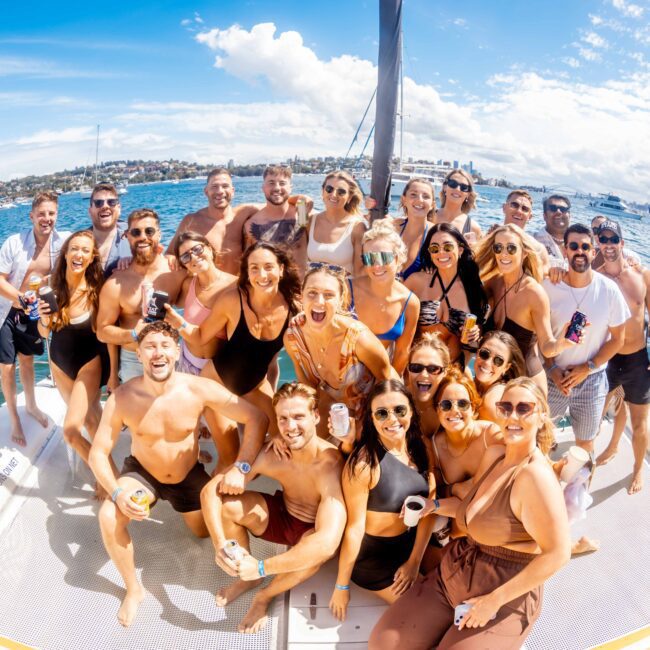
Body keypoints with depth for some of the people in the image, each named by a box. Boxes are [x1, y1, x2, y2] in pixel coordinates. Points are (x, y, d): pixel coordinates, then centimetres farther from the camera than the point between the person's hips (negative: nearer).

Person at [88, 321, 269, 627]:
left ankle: (181, 506, 46)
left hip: (189, 475, 1)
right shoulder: (122, 398, -27)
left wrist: (240, 468, -35)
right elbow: (98, 453, -17)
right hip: (142, 472, -1)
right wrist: (117, 493, -33)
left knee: (209, 531, 11)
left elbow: (256, 418, -26)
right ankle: (133, 589, 2)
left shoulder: (199, 389, -29)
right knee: (108, 517, -25)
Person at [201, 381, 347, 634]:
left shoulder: (330, 464, -36)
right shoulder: (271, 453, -24)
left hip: (313, 530, -4)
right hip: (281, 515, 4)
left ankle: (266, 595, -5)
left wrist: (260, 568, -39)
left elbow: (328, 542, -47)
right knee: (222, 503, -17)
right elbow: (209, 491, -17)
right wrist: (220, 545, -32)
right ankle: (246, 576, 10)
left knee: (320, 547, -38)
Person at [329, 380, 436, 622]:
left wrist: (414, 561, -6)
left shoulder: (421, 448, -8)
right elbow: (355, 526, -21)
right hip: (373, 554, -6)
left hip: (412, 543, 6)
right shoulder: (364, 462, -27)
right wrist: (341, 586, -12)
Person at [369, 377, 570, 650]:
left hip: (506, 595, -7)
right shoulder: (493, 455, 2)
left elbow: (557, 554, -24)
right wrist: (434, 505, -2)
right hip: (453, 574, 7)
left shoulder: (535, 476, -24)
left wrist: (495, 600, -20)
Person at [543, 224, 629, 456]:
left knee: (585, 441, 14)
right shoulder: (549, 286, -10)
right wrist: (552, 368, -9)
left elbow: (617, 339, -3)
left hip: (592, 379, 0)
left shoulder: (609, 290, -10)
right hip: (555, 376, 0)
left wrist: (587, 368, -11)